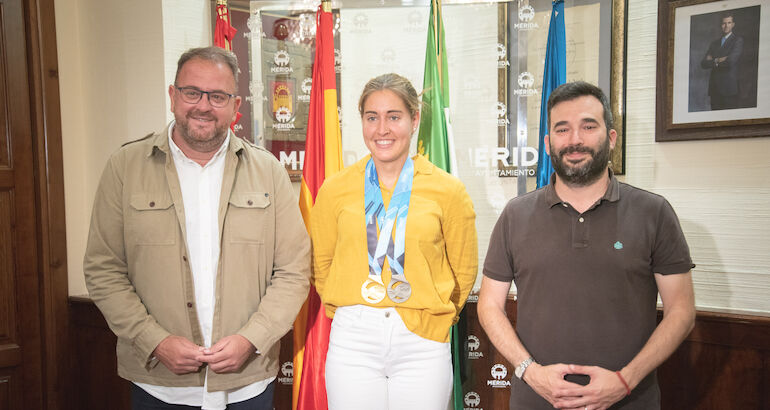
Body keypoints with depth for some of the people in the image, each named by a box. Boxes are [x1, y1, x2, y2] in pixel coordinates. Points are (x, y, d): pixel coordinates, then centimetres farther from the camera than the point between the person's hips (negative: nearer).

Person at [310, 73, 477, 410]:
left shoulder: (448, 190, -1)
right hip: (353, 341, 1)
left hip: (423, 344, 0)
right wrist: (351, 314, 7)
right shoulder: (334, 189, 1)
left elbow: (464, 270, 7)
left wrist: (435, 317, 8)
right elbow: (321, 265, 11)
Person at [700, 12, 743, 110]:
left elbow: (731, 60, -14)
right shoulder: (714, 43, 19)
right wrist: (717, 61, -8)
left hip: (729, 87, -5)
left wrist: (713, 61, -1)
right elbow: (703, 63, 8)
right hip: (714, 89, 5)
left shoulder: (738, 40, 2)